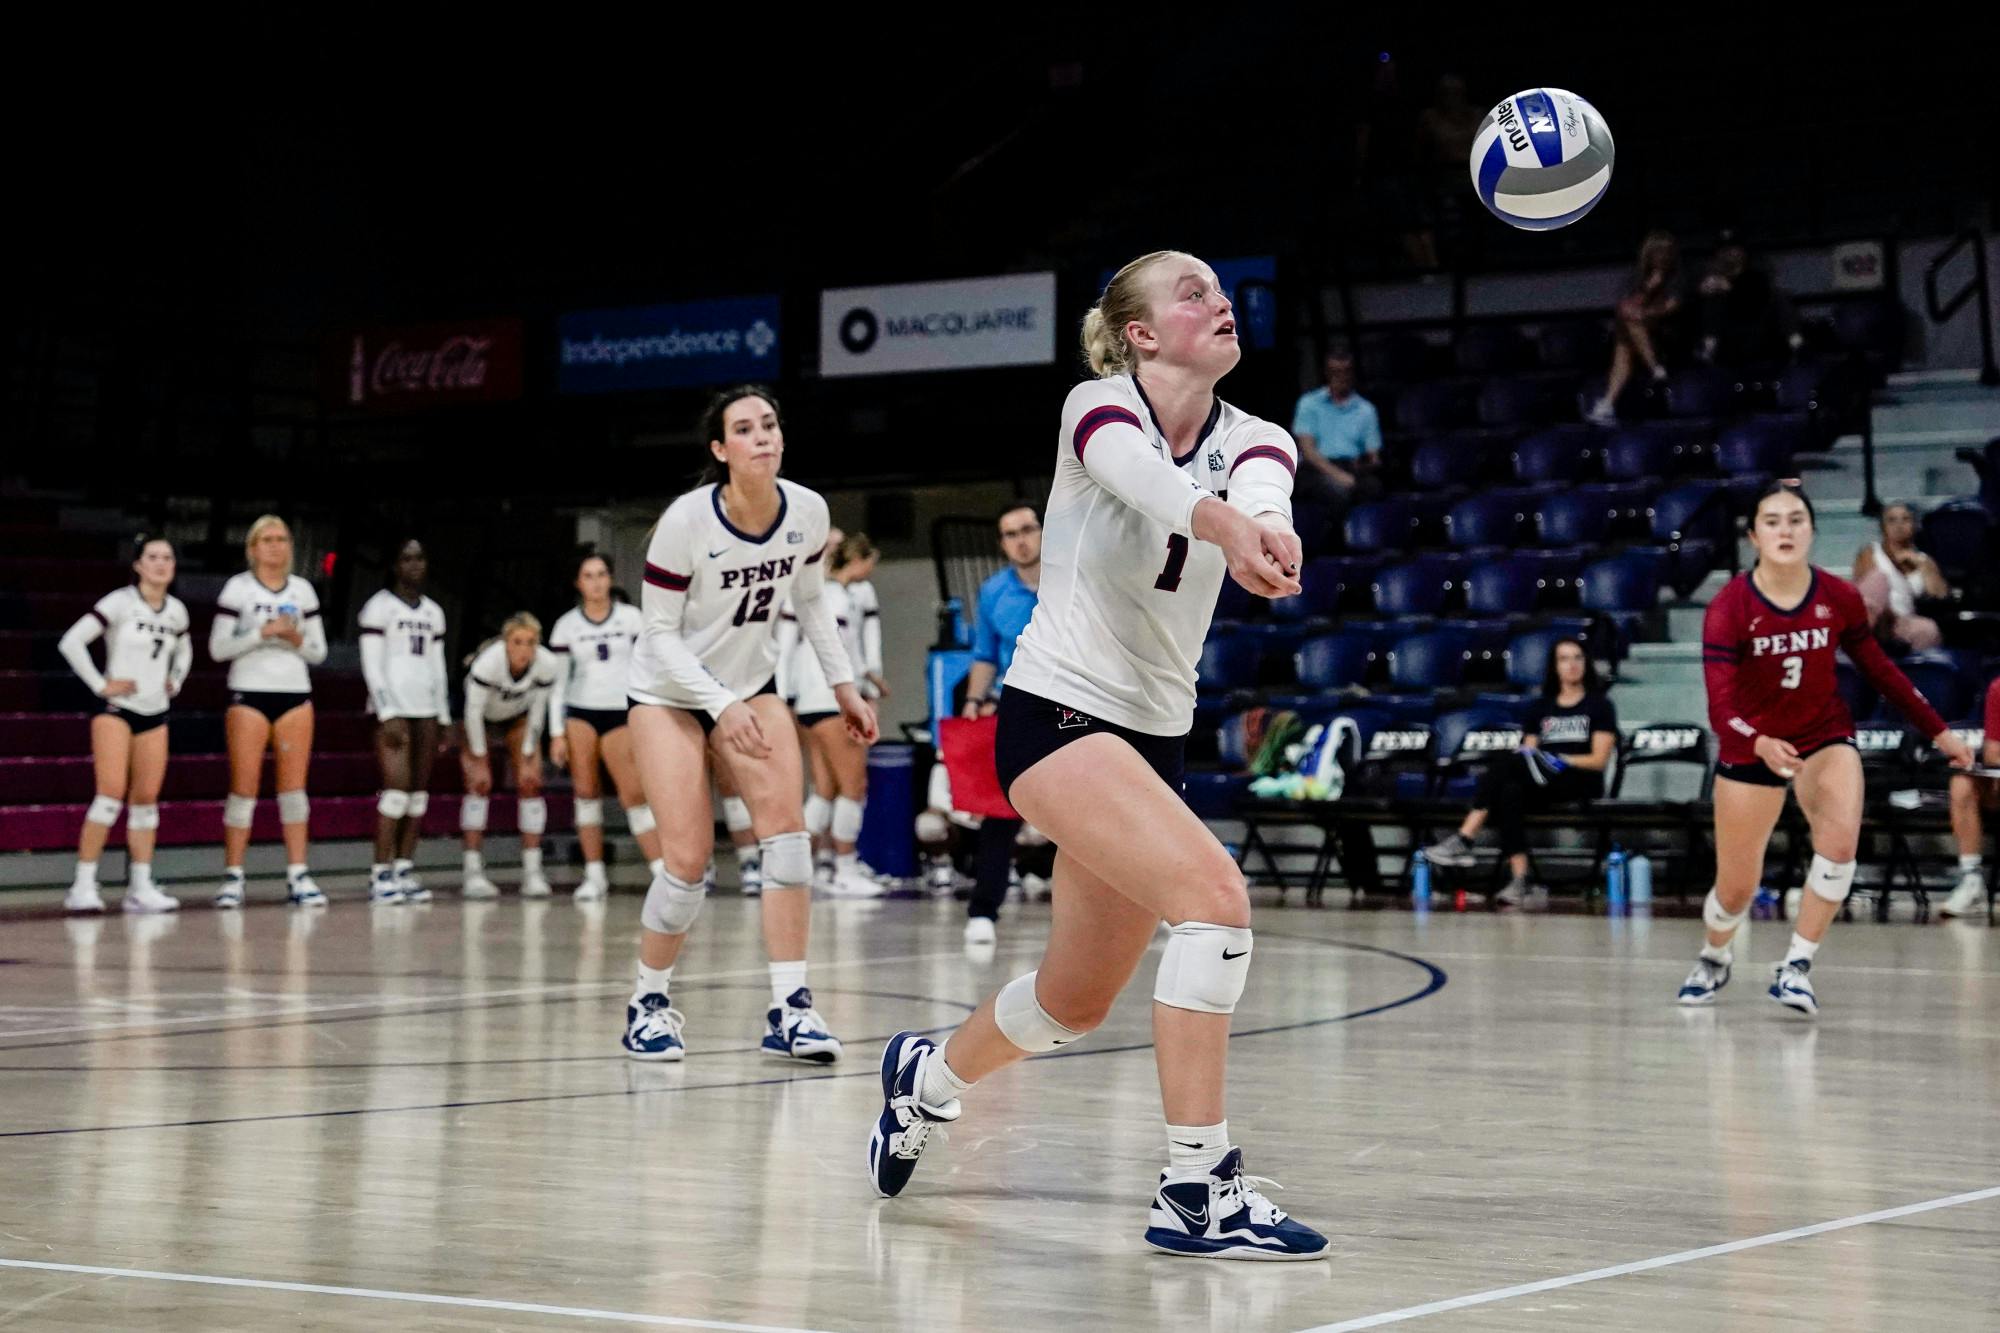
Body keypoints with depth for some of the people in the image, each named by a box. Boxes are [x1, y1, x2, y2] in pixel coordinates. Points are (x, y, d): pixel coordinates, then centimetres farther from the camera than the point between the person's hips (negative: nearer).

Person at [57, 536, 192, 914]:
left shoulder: (176, 611, 9)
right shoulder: (119, 603, -9)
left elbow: (183, 650, 30)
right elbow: (71, 642, -15)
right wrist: (100, 685, -15)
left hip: (155, 714, 6)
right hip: (115, 711, -6)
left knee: (146, 800, 4)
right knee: (111, 794, -16)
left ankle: (141, 888, 9)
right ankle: (83, 885, -12)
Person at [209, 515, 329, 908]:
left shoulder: (302, 590, 10)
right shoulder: (238, 588, -1)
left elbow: (319, 651, 11)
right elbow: (218, 648, -6)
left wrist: (296, 638, -9)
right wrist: (262, 632, -16)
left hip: (296, 696, 3)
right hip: (249, 695, -3)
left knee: (294, 787, 1)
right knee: (244, 788, -4)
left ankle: (298, 876, 3)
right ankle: (232, 877, 2)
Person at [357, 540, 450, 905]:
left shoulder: (433, 612, 17)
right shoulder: (378, 607, -1)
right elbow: (371, 665, -7)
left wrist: (444, 717, 14)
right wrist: (387, 715, -15)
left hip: (426, 709, 6)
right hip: (392, 707, -6)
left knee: (419, 791, 2)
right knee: (397, 787, -14)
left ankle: (404, 870, 5)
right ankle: (380, 875, -12)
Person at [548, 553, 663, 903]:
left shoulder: (631, 617, 2)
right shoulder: (566, 625, 4)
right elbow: (558, 681, 6)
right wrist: (556, 733, 1)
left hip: (621, 715, -2)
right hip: (579, 713, 2)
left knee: (634, 794, -10)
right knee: (585, 791, -1)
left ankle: (662, 871, -10)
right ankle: (594, 874, 6)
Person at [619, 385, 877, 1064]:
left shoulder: (807, 512, -10)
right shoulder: (686, 522, -24)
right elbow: (659, 633, -17)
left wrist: (844, 685, 4)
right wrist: (721, 706, -25)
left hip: (753, 685, 4)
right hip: (670, 691, -4)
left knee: (786, 824, -15)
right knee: (689, 858, -13)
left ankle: (790, 1008, -13)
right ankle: (649, 1003, 10)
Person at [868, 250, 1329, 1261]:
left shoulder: (1251, 441, 2)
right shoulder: (1098, 407, -9)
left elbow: (1261, 493, -24)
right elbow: (1139, 474, -34)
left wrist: (1267, 534, -49)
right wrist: (1220, 520, -57)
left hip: (1156, 736, 7)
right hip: (1056, 713, -6)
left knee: (1075, 1003, 13)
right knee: (1214, 895, -26)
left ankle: (925, 1076, 43)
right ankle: (1197, 1187, -22)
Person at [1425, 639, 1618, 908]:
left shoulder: (1599, 706, 9)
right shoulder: (1543, 709, 23)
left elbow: (1599, 760, -1)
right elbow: (1528, 753, 15)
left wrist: (1561, 760, -14)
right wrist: (1528, 758, -9)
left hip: (1581, 785, -4)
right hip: (1541, 787, 4)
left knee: (1501, 767, -29)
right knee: (1510, 793, -35)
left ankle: (1464, 840, -34)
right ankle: (1522, 883, -42)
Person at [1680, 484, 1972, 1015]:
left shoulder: (1840, 598, -11)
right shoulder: (1729, 607, -20)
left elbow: (1880, 670, 5)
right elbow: (1720, 706, -27)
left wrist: (1939, 732, 9)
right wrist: (1761, 745, -47)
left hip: (1825, 736, 2)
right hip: (1751, 748, -2)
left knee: (1840, 835, -28)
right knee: (1736, 889, 3)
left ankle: (1798, 967, -13)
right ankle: (1714, 959, 39)